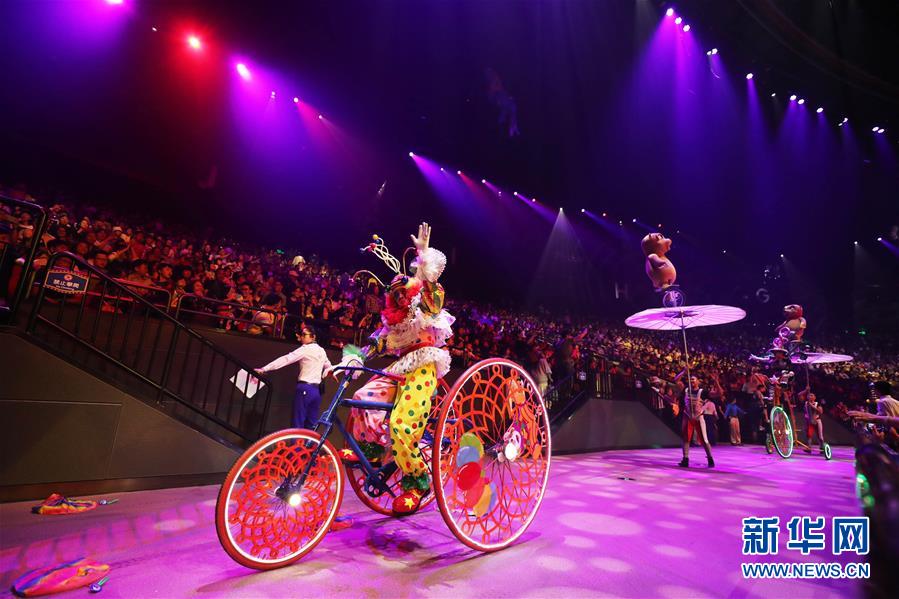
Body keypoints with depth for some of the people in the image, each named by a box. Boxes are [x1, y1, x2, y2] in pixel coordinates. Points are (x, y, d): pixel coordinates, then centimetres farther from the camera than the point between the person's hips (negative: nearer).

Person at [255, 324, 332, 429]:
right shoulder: (322, 351, 15)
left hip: (305, 389, -7)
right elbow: (329, 367, 27)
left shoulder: (305, 349, -7)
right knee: (311, 426, 9)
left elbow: (285, 359, -12)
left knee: (297, 425, -5)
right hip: (317, 391, 7)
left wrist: (264, 369, -14)